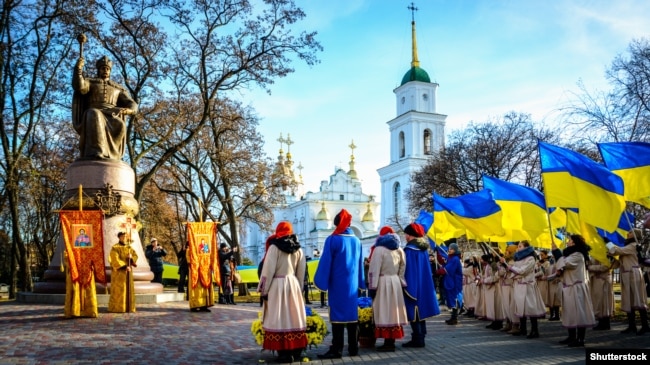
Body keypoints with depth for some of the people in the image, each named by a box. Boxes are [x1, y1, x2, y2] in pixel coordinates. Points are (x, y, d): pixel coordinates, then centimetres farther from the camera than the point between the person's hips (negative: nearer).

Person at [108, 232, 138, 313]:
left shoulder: (129, 247, 12)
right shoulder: (115, 248, -8)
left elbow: (136, 255, 8)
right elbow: (115, 260, -18)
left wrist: (131, 257, -16)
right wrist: (125, 266, -25)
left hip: (128, 271, 6)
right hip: (119, 271, -6)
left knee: (128, 289, 5)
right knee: (118, 289, -7)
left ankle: (128, 307, 9)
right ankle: (116, 308, -2)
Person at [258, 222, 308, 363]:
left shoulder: (274, 247, -7)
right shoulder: (298, 249, 9)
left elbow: (268, 270, -10)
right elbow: (301, 272, 11)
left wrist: (264, 290, -4)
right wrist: (299, 289, 18)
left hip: (277, 286, -5)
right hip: (294, 285, 5)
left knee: (280, 319, -1)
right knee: (294, 318, 10)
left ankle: (284, 353, -1)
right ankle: (296, 352, 14)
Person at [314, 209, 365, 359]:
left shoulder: (332, 239, -10)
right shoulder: (356, 241, 7)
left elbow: (325, 262, -10)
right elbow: (360, 264, 12)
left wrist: (321, 282, -5)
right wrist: (360, 282, 18)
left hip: (337, 284, -5)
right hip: (352, 284, 5)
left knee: (337, 315, -3)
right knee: (352, 315, 9)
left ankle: (336, 350, -3)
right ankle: (353, 348, 13)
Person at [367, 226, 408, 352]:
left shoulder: (379, 249, -7)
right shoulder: (399, 250, 12)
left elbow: (374, 270, -12)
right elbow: (403, 269, 13)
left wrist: (372, 287, -12)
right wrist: (402, 285, 16)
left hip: (383, 283, -7)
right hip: (396, 282, 7)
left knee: (384, 313, -5)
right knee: (393, 312, 9)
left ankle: (388, 343, -5)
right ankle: (391, 342, 14)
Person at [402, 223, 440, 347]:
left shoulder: (409, 249, -15)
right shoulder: (424, 249, 9)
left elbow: (406, 270, -15)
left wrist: (405, 286, -10)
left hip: (412, 285, -8)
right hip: (423, 285, 8)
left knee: (414, 312, -4)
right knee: (420, 311, 13)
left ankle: (417, 339, -2)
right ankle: (421, 338, 18)